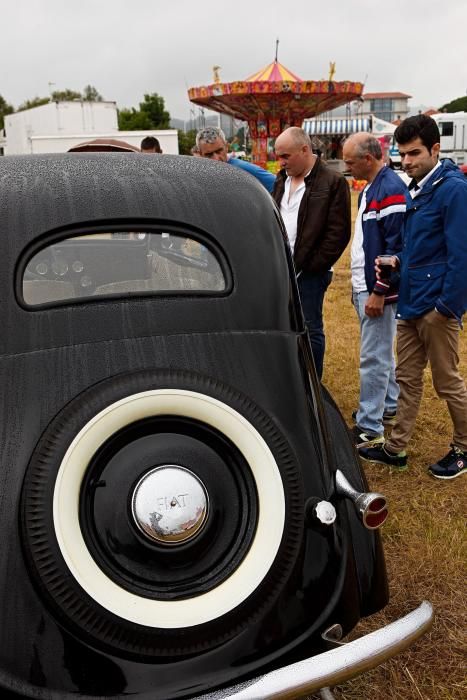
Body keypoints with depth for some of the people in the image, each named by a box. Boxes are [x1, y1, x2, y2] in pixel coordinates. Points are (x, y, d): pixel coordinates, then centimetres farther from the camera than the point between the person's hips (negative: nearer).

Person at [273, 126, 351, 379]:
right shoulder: (282, 179, 14)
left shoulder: (333, 183, -8)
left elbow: (338, 233, -12)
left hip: (308, 272, -6)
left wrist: (309, 267, -13)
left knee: (310, 329, 1)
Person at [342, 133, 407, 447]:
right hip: (365, 287, 10)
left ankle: (370, 427, 4)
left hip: (378, 290, -10)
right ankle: (390, 405, 34)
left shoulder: (391, 189, -17)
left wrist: (378, 292, -20)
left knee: (374, 357, -4)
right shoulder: (370, 189, 14)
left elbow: (397, 247, -21)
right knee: (383, 351, 20)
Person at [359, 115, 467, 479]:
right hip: (411, 303, 9)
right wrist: (398, 260, 7)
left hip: (436, 306, -8)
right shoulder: (416, 190, 13)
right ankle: (396, 448, 26)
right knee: (408, 377, 15)